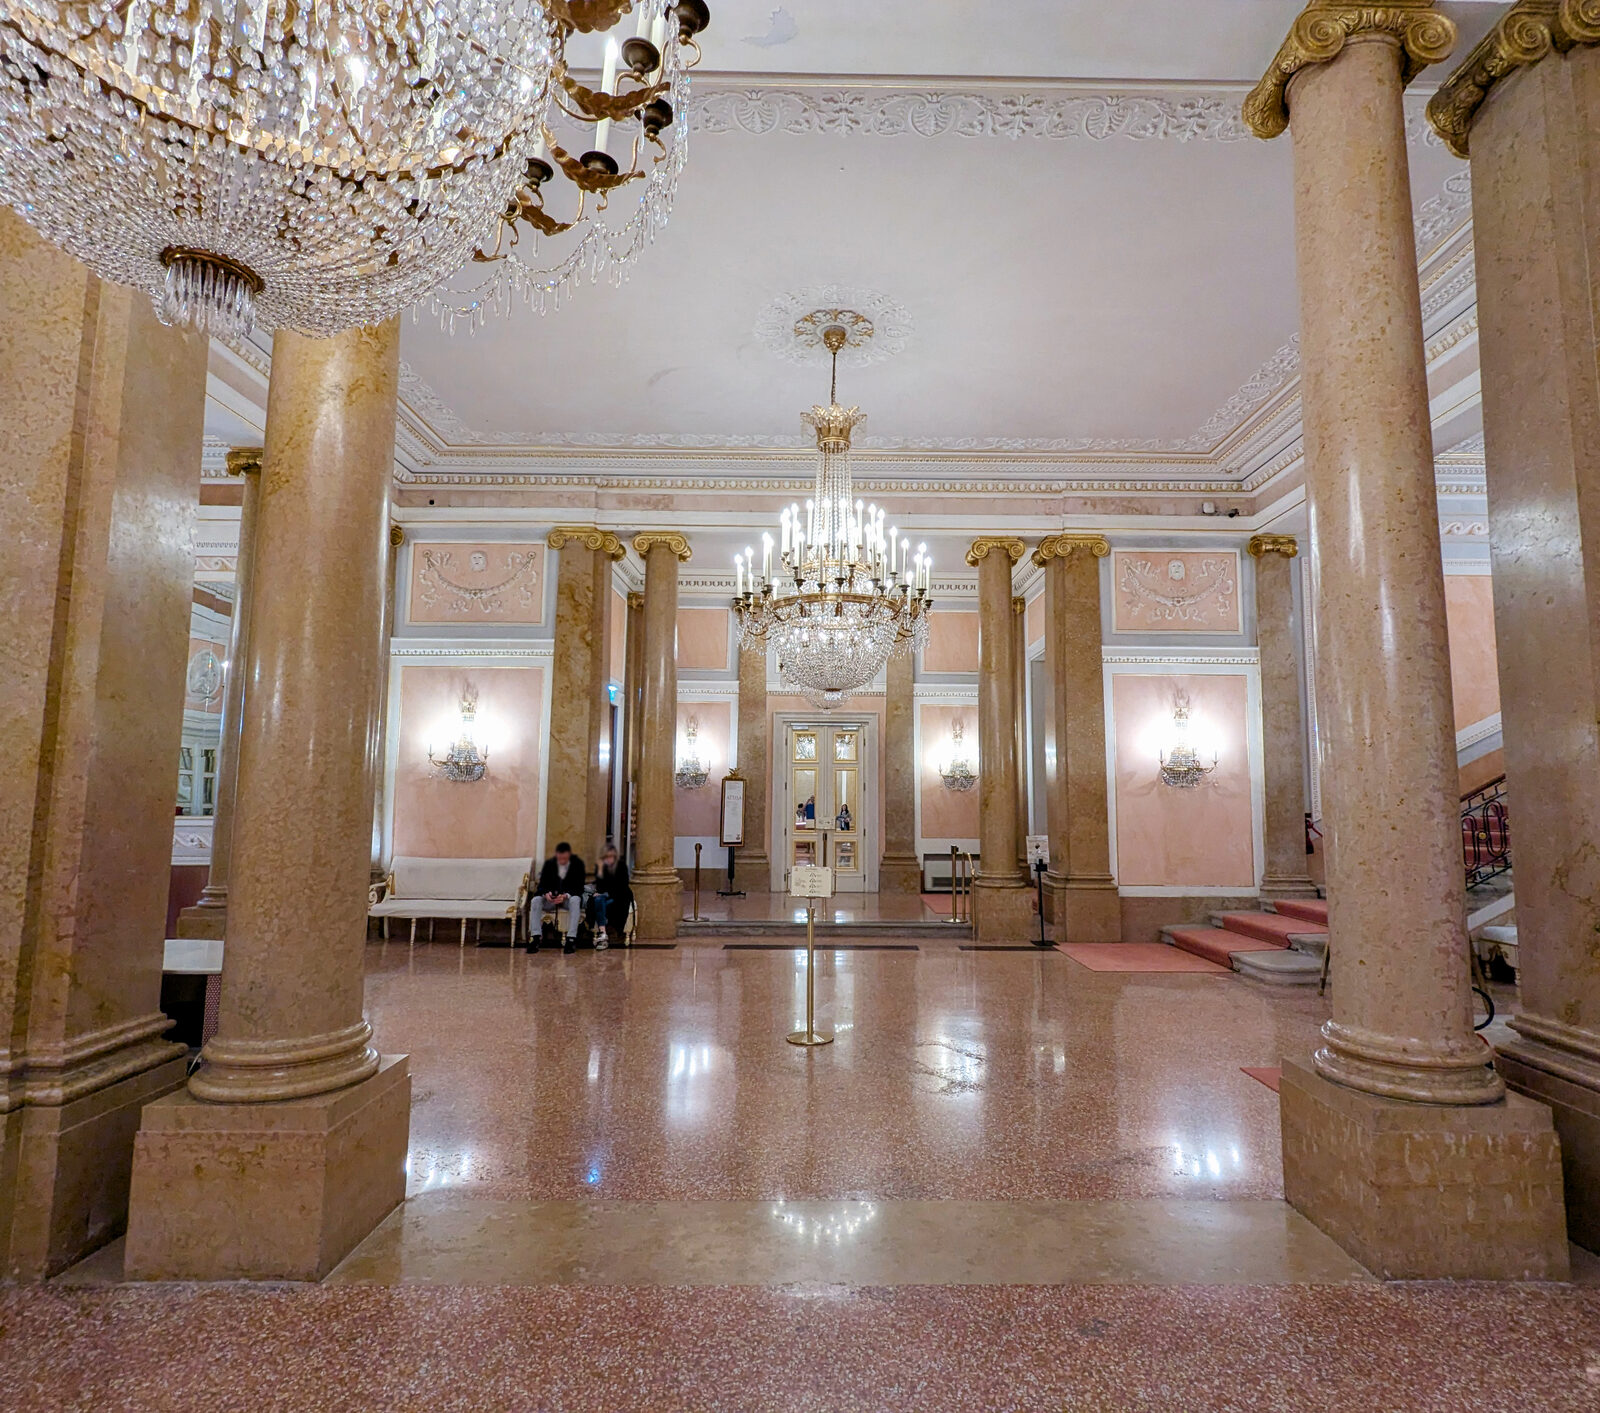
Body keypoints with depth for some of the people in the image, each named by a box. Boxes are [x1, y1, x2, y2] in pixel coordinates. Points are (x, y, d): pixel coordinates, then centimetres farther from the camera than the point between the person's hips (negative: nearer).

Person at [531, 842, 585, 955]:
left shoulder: (578, 864, -8)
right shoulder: (549, 863, -1)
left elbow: (579, 887, -13)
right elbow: (542, 885, -4)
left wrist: (566, 895, -33)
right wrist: (546, 893, -28)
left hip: (569, 898, -2)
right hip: (550, 899, 2)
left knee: (575, 900, -36)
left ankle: (571, 939, -41)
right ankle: (535, 938, -33)